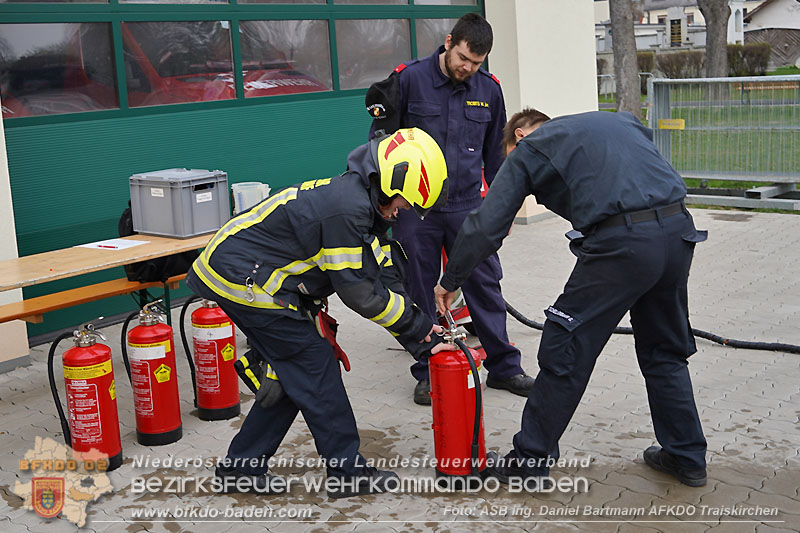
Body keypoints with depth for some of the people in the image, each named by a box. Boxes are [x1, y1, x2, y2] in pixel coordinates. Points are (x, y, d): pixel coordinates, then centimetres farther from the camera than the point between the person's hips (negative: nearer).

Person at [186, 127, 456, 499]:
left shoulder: (364, 205, 8)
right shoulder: (347, 207, -24)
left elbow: (385, 280, 8)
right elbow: (358, 293, -19)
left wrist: (421, 339, 6)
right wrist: (416, 324, -6)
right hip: (242, 278, -10)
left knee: (293, 373, 14)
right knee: (315, 368, -3)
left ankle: (240, 468, 23)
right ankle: (347, 473, 8)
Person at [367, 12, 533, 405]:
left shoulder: (488, 90, 5)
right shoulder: (409, 79, -6)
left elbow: (496, 152, 16)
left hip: (467, 206, 3)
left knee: (485, 285, 5)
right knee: (420, 291, 5)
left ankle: (504, 367, 18)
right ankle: (427, 373, 18)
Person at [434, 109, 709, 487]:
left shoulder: (529, 149, 13)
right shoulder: (619, 120, 30)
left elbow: (486, 226, 8)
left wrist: (449, 282, 19)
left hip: (621, 243, -6)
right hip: (679, 231, 7)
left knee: (564, 352, 7)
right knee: (664, 352, 23)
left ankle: (530, 460, 17)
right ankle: (686, 456, 32)